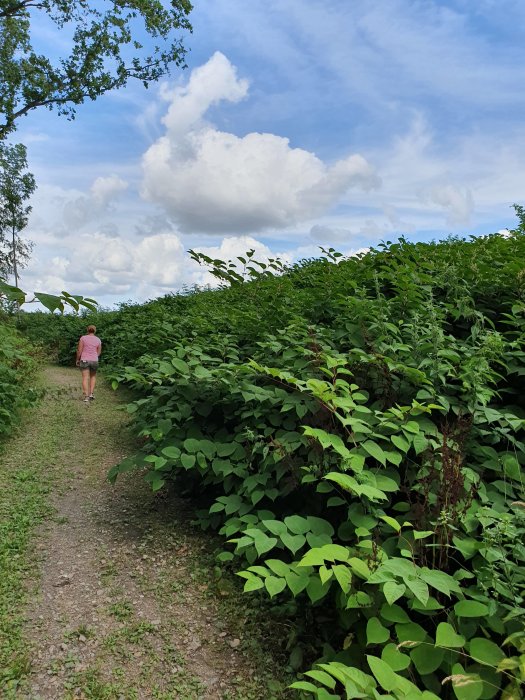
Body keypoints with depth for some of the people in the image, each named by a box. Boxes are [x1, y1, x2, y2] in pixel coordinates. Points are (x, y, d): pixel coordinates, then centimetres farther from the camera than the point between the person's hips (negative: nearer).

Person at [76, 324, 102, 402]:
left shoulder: (83, 338, -6)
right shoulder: (98, 340, 1)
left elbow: (79, 350, -7)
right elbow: (99, 353, 5)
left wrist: (77, 359, 6)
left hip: (84, 360, -2)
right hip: (94, 361, 2)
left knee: (85, 378, 0)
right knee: (93, 376, 22)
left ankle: (86, 397, -9)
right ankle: (91, 393, 9)